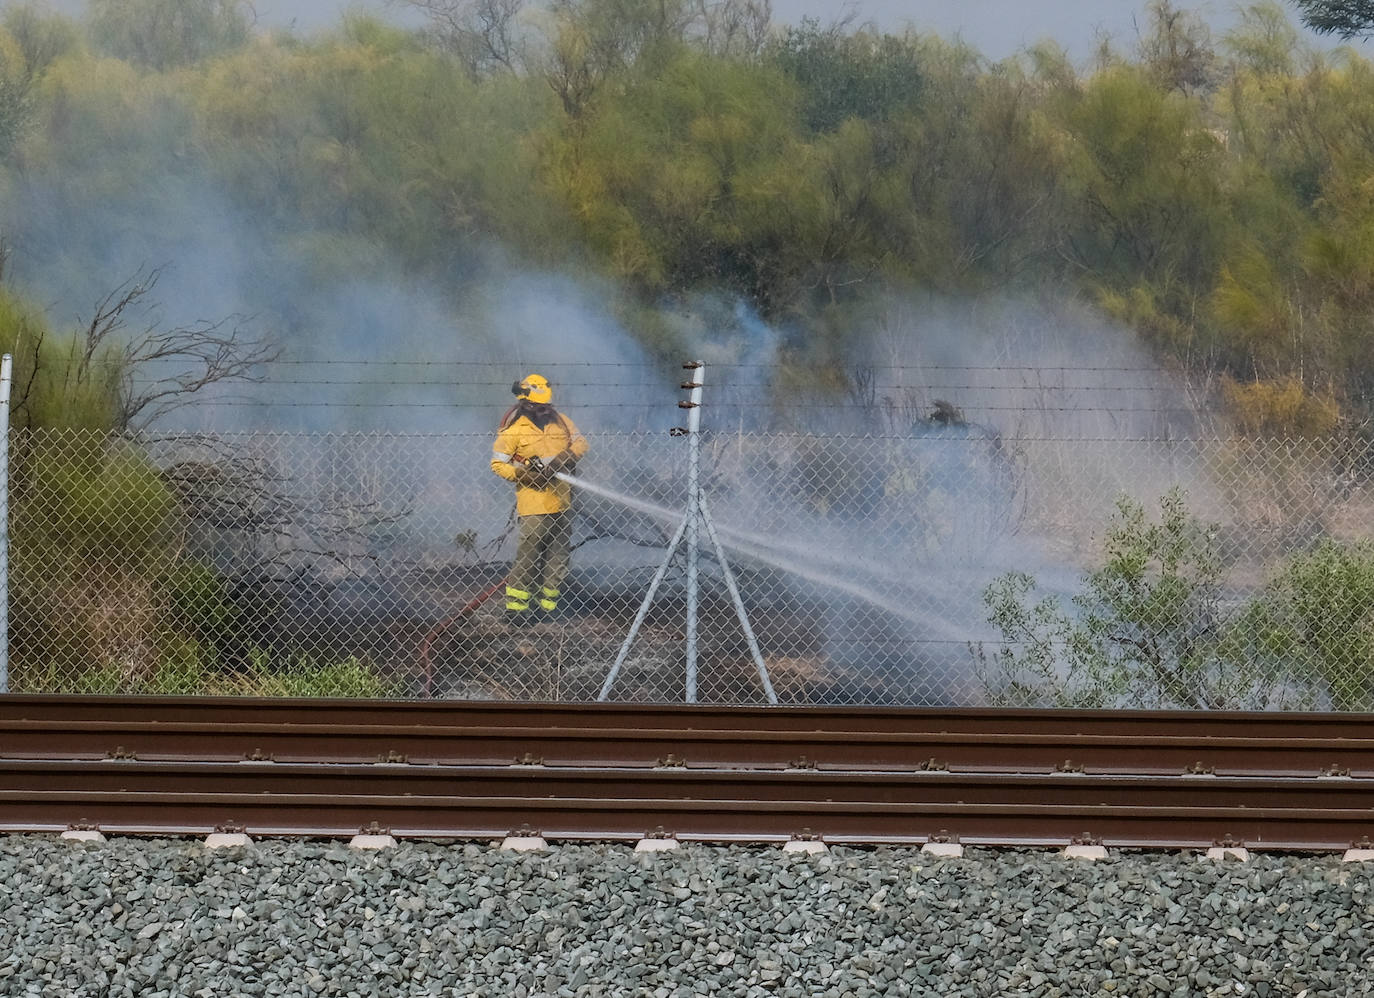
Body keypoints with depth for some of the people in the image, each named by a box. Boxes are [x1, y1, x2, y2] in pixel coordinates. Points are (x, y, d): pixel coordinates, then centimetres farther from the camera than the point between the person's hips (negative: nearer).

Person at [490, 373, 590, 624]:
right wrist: (523, 475, -18)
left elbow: (580, 442, 8)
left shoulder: (559, 421, 10)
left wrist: (566, 457, -12)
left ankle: (548, 605, 20)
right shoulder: (513, 430, -6)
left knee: (558, 558, 10)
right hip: (534, 504, -6)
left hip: (561, 500, 6)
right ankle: (515, 606, -1)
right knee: (528, 557, -7)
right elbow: (498, 464, -4)